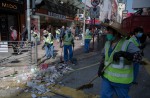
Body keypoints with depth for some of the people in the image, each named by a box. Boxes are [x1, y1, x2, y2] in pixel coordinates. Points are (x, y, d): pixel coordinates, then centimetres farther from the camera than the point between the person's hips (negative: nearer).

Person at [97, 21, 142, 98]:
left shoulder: (127, 44, -18)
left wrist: (122, 53, -40)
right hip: (107, 77, 5)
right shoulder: (107, 43, 1)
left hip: (121, 80, -5)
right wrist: (100, 67, -4)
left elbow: (138, 57, -28)